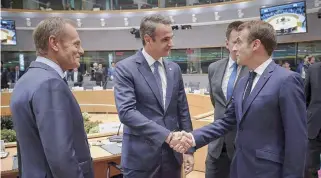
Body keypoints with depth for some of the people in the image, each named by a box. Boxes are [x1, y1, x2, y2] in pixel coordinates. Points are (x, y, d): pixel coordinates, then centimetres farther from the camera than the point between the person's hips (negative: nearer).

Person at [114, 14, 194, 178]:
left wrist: (189, 149, 7)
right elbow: (126, 112, -19)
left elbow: (183, 111, 9)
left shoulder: (174, 69, 6)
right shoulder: (125, 68, -9)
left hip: (172, 154, 5)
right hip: (141, 157, -4)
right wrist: (166, 135, -23)